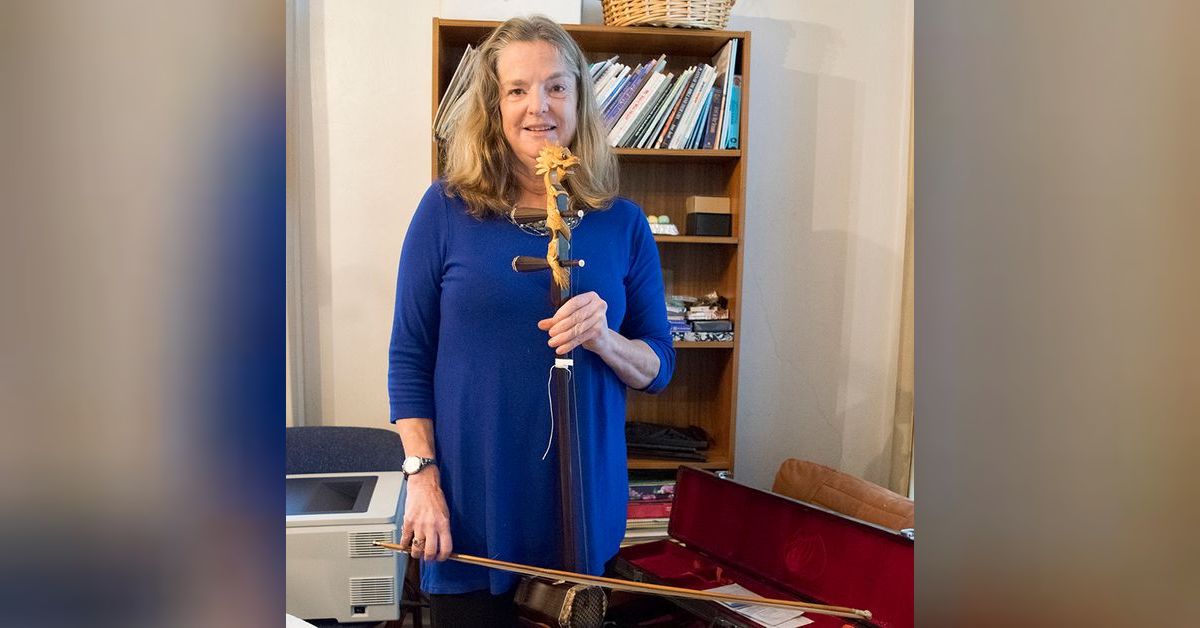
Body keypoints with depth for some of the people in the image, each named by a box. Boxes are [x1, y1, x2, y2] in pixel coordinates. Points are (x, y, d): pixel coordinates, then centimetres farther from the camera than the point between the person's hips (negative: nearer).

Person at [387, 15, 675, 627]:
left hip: (585, 500, 2)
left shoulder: (622, 223, 1)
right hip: (470, 507, -2)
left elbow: (658, 366, 4)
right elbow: (409, 355, -1)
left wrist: (603, 340, -16)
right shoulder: (447, 209, -4)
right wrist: (422, 475, -9)